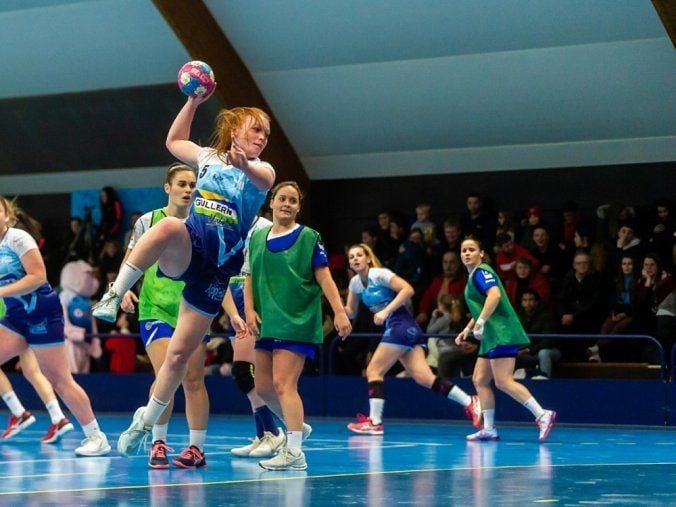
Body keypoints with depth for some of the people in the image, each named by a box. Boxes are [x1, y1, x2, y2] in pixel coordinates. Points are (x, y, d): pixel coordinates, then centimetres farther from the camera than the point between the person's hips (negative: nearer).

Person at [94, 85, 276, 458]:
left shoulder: (261, 170, 5)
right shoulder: (209, 157, 13)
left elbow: (263, 180, -21)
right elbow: (173, 141, 31)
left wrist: (244, 165, -44)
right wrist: (193, 102, 18)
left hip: (217, 266, 0)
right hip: (187, 250, 0)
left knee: (179, 355, 0)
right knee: (169, 227, -39)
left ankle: (146, 421, 18)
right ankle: (114, 295, -34)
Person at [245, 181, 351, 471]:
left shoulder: (308, 238, -2)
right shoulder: (257, 238, 12)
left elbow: (324, 278, -6)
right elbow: (250, 278, 13)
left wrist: (339, 312, -15)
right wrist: (249, 309, -2)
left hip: (297, 322, -6)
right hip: (267, 323, 6)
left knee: (283, 384, -18)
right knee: (263, 387, 10)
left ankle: (294, 453, -22)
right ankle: (295, 426, 34)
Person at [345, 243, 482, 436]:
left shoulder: (379, 274, -9)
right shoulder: (355, 283, 15)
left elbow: (408, 289, -20)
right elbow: (350, 311, 22)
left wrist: (385, 311, -23)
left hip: (402, 325, -8)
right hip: (393, 329, 8)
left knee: (373, 371, -8)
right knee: (423, 377, -5)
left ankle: (374, 422, -7)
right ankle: (469, 403, -5)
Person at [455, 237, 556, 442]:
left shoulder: (481, 271, -8)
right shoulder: (473, 277, 22)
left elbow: (495, 295, -25)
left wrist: (480, 322, -26)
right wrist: (468, 329, 25)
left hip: (502, 334, -10)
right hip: (492, 337, 10)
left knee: (504, 382, -16)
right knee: (480, 380, 9)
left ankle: (542, 415, -19)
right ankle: (489, 429, 9)